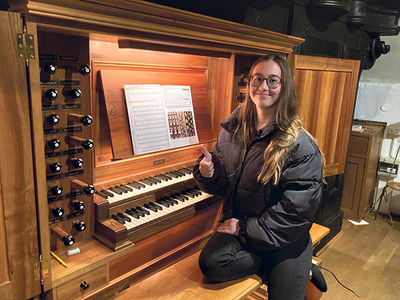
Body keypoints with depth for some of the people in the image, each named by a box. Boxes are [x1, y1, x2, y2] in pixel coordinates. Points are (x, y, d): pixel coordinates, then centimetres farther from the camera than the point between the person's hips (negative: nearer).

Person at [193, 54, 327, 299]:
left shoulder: (300, 146, -17)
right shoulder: (234, 128, 1)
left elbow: (297, 210, -18)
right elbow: (222, 185, 7)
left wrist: (246, 229, -16)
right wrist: (208, 171, -17)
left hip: (285, 239, -3)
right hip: (238, 226, 4)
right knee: (211, 263, -23)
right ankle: (270, 265, 0)